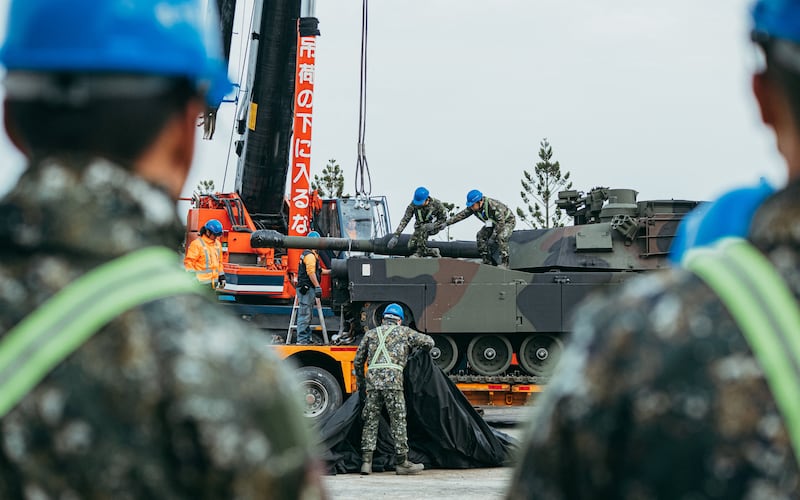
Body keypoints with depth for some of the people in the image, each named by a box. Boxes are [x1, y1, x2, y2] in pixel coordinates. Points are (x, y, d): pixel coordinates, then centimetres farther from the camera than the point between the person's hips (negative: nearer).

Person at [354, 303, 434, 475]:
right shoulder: (403, 332, 15)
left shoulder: (371, 334, 23)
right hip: (393, 379, -3)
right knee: (398, 421, 1)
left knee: (370, 422, 6)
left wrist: (360, 383, 34)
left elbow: (358, 361, 22)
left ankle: (366, 461, 1)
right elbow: (428, 342, 16)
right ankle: (401, 462, 3)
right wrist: (421, 352, 39)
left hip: (372, 379, 3)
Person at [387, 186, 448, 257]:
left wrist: (432, 226, -28)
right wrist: (396, 236, -27)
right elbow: (405, 220, -19)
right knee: (411, 246, -18)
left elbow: (443, 219, -10)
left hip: (434, 227, -3)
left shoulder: (436, 204, -23)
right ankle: (433, 252, 0)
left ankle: (420, 252, -23)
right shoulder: (413, 205, -20)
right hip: (420, 228, 3)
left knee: (423, 229, -37)